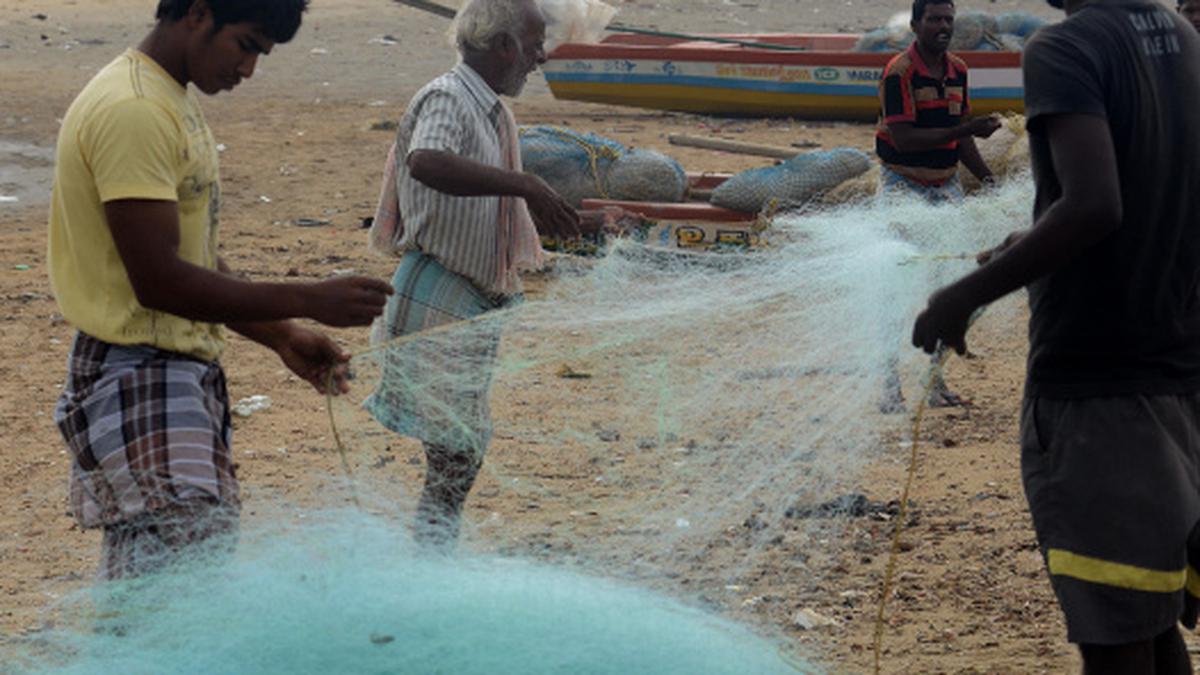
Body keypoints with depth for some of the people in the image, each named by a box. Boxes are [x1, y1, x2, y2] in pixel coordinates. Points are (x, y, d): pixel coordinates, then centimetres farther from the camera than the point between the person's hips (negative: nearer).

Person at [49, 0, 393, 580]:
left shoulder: (175, 105, 16)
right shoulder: (132, 112, -17)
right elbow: (158, 281, -22)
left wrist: (280, 337, 11)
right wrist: (309, 302, -19)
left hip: (182, 376, 10)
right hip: (134, 379, -10)